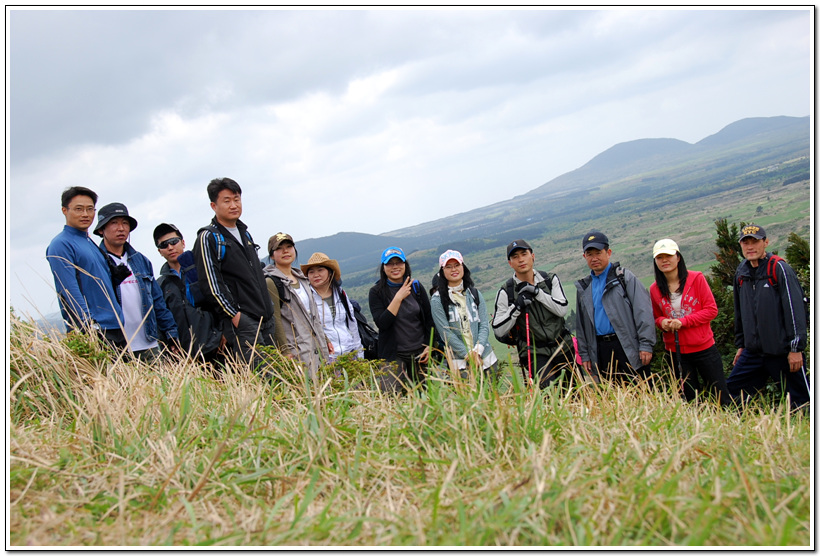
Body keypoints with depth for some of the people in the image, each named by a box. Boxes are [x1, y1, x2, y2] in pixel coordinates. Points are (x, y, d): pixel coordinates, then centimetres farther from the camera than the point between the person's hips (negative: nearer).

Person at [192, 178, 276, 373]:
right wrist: (234, 315, -15)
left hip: (265, 319, 8)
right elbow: (211, 285, -10)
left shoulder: (245, 234, 21)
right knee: (259, 378, -17)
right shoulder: (208, 238, -3)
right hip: (240, 321, -8)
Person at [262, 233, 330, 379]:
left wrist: (325, 340, 22)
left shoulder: (302, 279, 19)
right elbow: (275, 319, -11)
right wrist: (286, 350, -16)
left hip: (317, 349, 7)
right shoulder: (271, 282, -5)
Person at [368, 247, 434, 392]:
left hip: (420, 353, 3)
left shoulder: (416, 287, 6)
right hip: (393, 355, -3)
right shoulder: (376, 292, -3)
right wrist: (398, 297, -18)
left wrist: (429, 347, 1)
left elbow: (429, 319, 11)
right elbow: (381, 323, -15)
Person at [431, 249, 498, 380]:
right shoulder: (437, 300, -3)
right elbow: (446, 333, -8)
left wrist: (477, 351, -11)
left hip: (486, 358, 4)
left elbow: (484, 325, 4)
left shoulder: (475, 294, 9)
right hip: (459, 363, -4)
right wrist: (469, 355, -12)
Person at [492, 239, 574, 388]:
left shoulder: (551, 280, 4)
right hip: (535, 353, -3)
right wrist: (516, 307, -19)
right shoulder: (505, 293, -4)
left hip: (563, 348, 3)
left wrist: (538, 292, -16)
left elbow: (562, 310, -8)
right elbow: (499, 331, -8)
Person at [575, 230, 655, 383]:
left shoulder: (624, 277, 0)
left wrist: (646, 344, -14)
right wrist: (584, 355, 14)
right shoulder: (584, 287, 15)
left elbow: (643, 311, -7)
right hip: (601, 352, 4)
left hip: (629, 349, -4)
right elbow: (580, 324, 19)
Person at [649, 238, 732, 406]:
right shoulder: (655, 289, 3)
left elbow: (711, 310, -7)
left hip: (703, 347, -2)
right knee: (690, 398, 10)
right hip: (676, 351, 2)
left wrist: (684, 321, -18)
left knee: (720, 395, 1)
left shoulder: (696, 278, -5)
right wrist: (662, 322, -8)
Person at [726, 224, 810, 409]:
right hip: (753, 351, 6)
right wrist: (740, 344, 20)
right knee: (731, 394, 5)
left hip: (783, 352, -6)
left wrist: (796, 347, -16)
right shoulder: (741, 273, 11)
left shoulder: (779, 269, -8)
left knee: (802, 403, 0)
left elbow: (795, 309, -13)